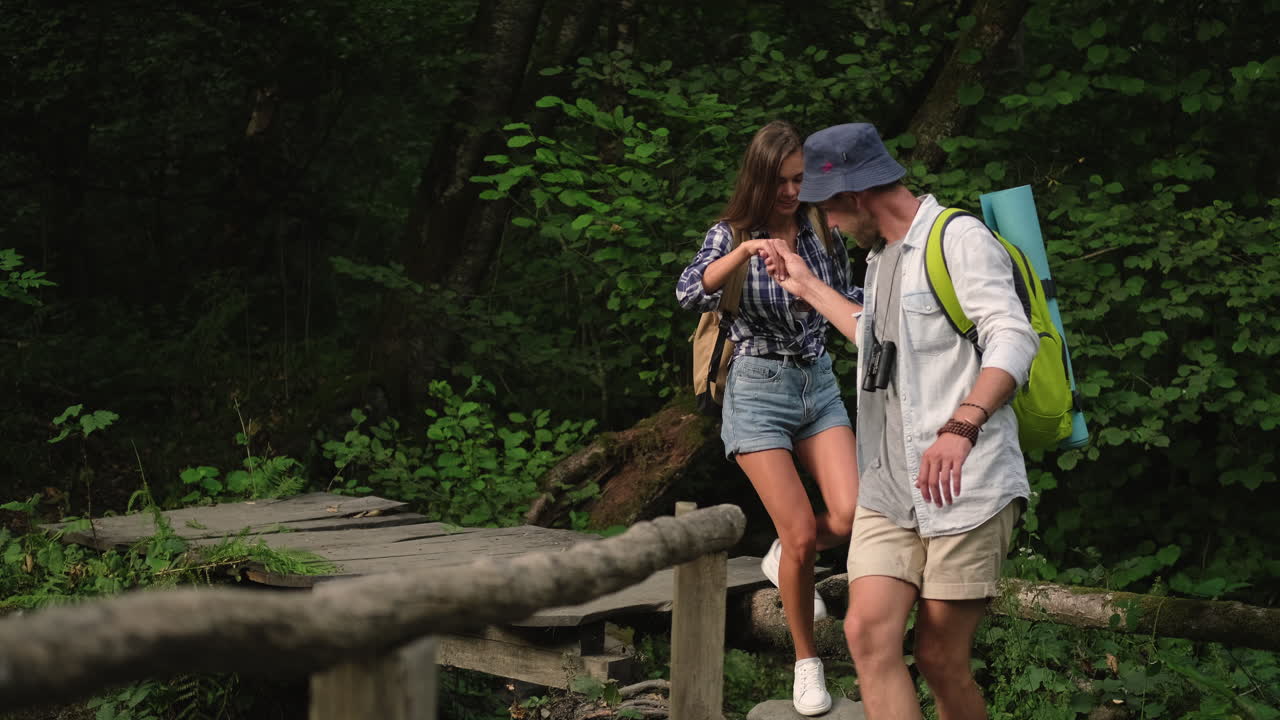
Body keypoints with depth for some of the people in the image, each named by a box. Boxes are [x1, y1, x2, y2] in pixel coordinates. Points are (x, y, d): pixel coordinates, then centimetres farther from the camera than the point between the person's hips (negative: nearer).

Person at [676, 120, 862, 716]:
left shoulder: (823, 232, 2)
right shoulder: (732, 235, -7)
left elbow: (849, 303, 16)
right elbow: (689, 293, -26)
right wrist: (744, 251, -40)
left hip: (819, 383, 3)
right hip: (758, 392, -3)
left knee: (852, 515, -14)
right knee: (802, 535, -9)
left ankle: (783, 559, 21)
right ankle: (806, 661, 12)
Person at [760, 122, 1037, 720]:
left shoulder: (957, 238, -6)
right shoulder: (880, 258, 22)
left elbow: (1013, 339, -20)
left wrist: (961, 427, -35)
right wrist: (808, 288, 43)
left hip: (964, 485, -7)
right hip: (889, 492, 7)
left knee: (940, 659, -4)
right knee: (868, 633, -12)